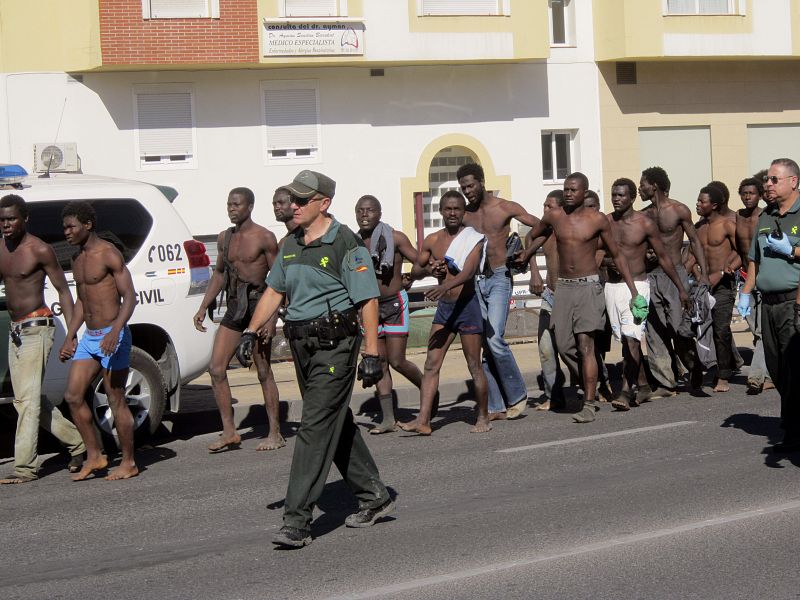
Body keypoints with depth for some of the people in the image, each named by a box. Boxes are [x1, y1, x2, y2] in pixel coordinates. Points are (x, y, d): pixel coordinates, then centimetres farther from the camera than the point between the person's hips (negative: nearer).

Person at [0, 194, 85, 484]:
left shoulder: (39, 250, -11)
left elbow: (63, 290, -8)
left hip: (36, 329, -8)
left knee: (28, 398, -11)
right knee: (24, 399, 11)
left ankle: (25, 466, -9)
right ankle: (78, 442, 23)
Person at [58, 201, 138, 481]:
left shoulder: (108, 254, -12)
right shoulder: (77, 259, 14)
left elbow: (130, 297, -17)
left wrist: (115, 332, -29)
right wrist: (70, 337, 17)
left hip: (112, 335, -8)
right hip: (88, 337, 8)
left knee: (116, 402, -3)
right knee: (73, 396, 3)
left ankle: (128, 463, 8)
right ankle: (94, 457, 13)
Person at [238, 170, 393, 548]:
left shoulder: (346, 245, -11)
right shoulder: (291, 246, 13)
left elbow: (368, 300, -13)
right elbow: (274, 291, 21)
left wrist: (372, 354, -18)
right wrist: (250, 332, 13)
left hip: (334, 345, -8)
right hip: (302, 345, 8)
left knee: (316, 428, -11)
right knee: (337, 424, 15)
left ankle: (296, 521, -11)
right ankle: (374, 497, 29)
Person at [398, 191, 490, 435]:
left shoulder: (473, 239, -7)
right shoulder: (432, 241, 9)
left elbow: (468, 271, -23)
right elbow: (417, 268, 22)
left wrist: (446, 285, -39)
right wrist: (431, 270, -1)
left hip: (467, 305, -5)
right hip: (444, 307, 5)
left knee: (474, 366, 1)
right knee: (431, 364, -4)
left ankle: (483, 417, 14)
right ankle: (423, 419, -8)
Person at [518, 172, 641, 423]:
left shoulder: (597, 219, -2)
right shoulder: (553, 217, 5)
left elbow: (617, 255, 6)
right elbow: (534, 236, 28)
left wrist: (633, 290, 4)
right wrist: (526, 253, 10)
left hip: (588, 287, -4)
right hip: (563, 287, 4)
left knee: (585, 345, -14)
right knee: (564, 347, 3)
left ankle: (589, 405, -13)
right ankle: (589, 389, 24)